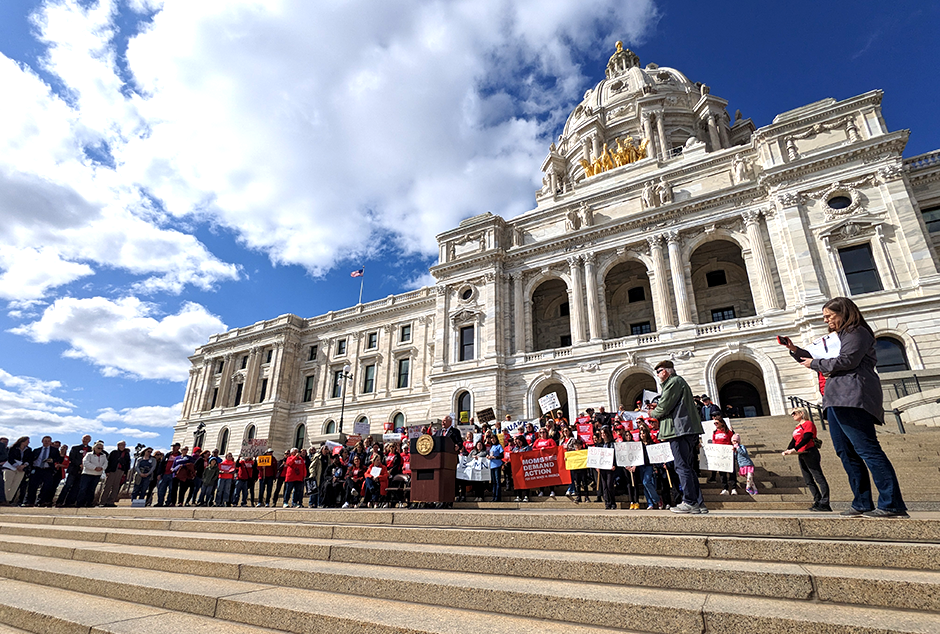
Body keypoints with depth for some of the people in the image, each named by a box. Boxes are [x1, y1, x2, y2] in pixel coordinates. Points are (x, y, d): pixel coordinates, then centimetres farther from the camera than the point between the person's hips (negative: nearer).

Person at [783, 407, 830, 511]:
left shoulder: (809, 423, -5)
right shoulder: (797, 428, 21)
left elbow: (806, 439, -17)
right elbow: (793, 441, 14)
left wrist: (795, 449, -25)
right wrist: (787, 450, -4)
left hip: (810, 453, -9)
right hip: (801, 455, 9)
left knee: (819, 477, -8)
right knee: (808, 481, 6)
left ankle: (825, 504, -10)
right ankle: (817, 501, 8)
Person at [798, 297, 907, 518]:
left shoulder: (856, 332, -1)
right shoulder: (839, 336, 27)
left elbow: (846, 361, -15)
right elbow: (817, 360, 30)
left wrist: (815, 363, -3)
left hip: (852, 398, -10)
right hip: (837, 400, 10)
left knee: (866, 448, -12)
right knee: (846, 452, 7)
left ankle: (892, 504, -10)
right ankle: (862, 503, 10)